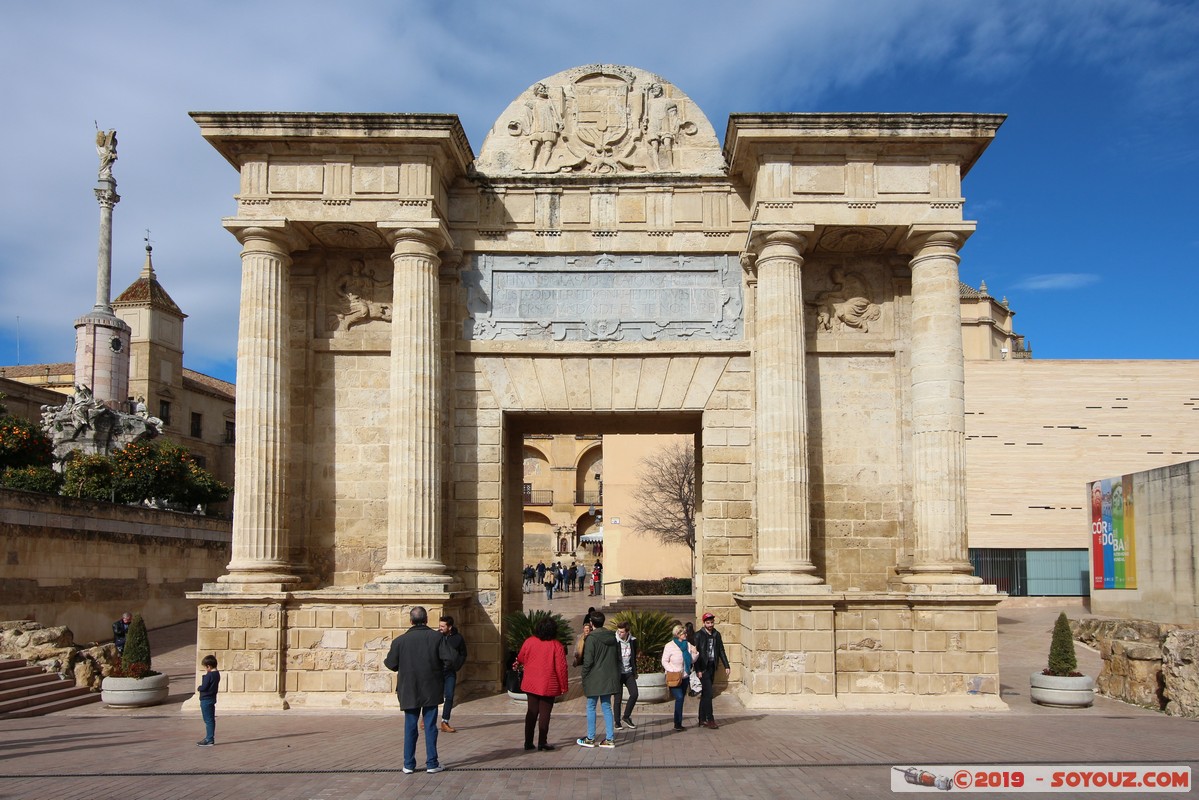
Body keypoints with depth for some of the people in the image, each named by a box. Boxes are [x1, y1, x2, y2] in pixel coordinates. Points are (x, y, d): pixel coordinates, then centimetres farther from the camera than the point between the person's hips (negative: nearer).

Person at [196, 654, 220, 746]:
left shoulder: (209, 675, -20)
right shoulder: (217, 674, 8)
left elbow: (204, 687, -21)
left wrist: (198, 688, -2)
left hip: (206, 700, -10)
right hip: (212, 698, 10)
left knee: (208, 720, -5)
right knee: (211, 719, 16)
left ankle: (209, 740, -3)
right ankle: (209, 738, 24)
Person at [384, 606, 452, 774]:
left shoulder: (400, 640, -5)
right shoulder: (437, 637, -7)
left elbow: (391, 664, -3)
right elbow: (448, 658, -12)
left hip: (409, 691, 1)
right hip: (431, 689, -1)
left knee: (410, 726, 9)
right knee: (430, 725, 6)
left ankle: (409, 764, 12)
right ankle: (432, 764, 8)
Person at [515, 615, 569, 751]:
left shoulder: (529, 642, -2)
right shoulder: (556, 645, -13)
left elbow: (521, 659, 13)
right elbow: (561, 667, -13)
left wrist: (518, 664, 37)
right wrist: (563, 686, -3)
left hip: (531, 684, 4)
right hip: (548, 686, -4)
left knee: (531, 711, 13)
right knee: (545, 713, 4)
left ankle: (528, 742, 14)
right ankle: (542, 742, 4)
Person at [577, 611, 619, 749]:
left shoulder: (591, 638, -14)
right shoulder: (612, 637, 8)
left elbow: (588, 661, -15)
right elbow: (618, 658, 13)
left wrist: (584, 677, -4)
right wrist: (617, 676, 18)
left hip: (594, 679, -6)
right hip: (609, 679, 6)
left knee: (591, 707, 5)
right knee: (607, 707, 11)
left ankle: (590, 739, 9)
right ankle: (610, 739, 9)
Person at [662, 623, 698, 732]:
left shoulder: (688, 645, 5)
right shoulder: (669, 646, -9)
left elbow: (692, 661, 8)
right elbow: (664, 661, -7)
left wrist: (694, 653, -10)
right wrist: (673, 671, -18)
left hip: (685, 677, 5)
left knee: (681, 699, 10)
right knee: (679, 698, -16)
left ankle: (678, 724, 19)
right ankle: (677, 724, -10)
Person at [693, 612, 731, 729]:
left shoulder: (717, 635, 10)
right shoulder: (699, 635, -8)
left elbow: (721, 651, 14)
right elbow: (696, 653, -10)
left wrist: (726, 666, 6)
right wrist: (698, 670, -15)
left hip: (712, 667, 6)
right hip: (703, 668, -6)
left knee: (705, 694, 10)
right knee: (708, 693, -11)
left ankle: (702, 720, 15)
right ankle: (710, 720, -8)